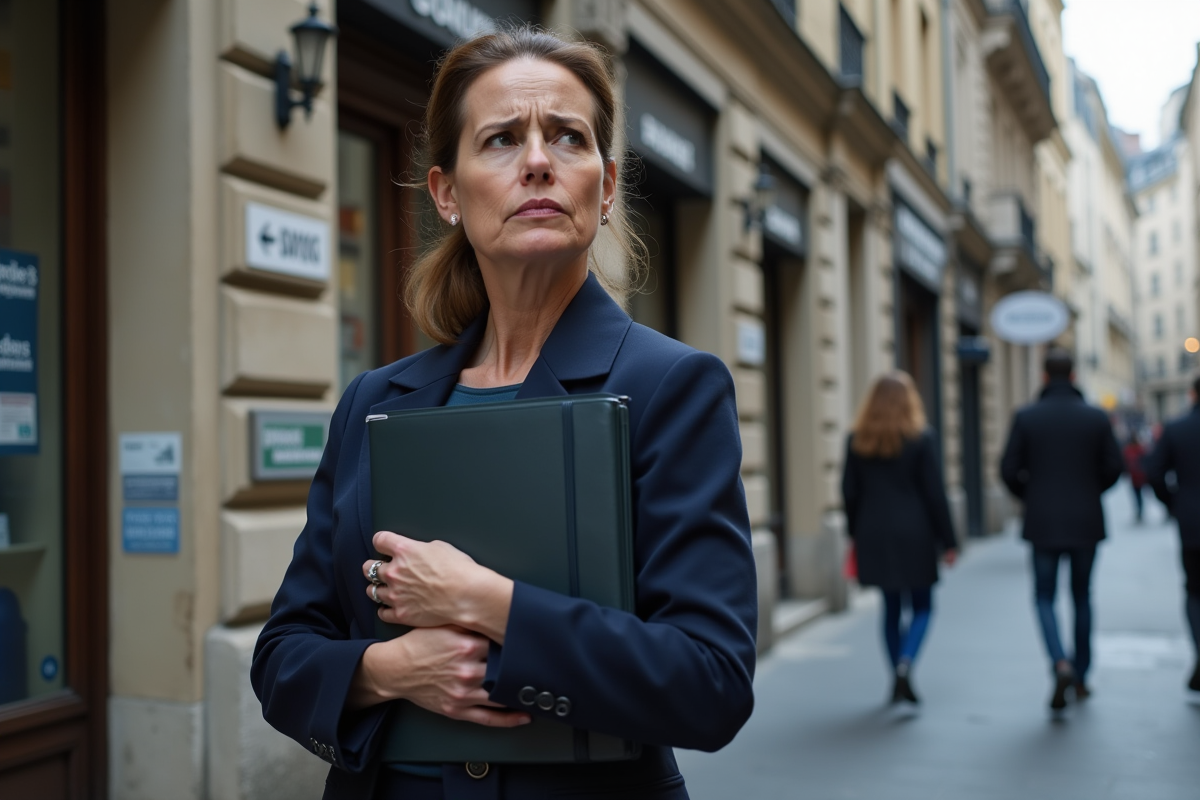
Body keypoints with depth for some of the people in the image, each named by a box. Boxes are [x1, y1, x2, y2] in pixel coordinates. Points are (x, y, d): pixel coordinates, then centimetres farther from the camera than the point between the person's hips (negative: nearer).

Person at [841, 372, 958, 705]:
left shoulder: (857, 440, 2)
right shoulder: (922, 437, -7)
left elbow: (849, 492, 5)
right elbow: (935, 493, -7)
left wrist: (856, 534, 16)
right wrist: (948, 540, -2)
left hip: (873, 536, 3)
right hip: (914, 533, -3)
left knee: (891, 608, 14)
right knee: (922, 606, 7)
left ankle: (899, 682, 18)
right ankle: (905, 665, -15)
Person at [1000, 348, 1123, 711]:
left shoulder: (1026, 417, -7)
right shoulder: (1097, 418, -3)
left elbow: (1009, 469, -7)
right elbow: (1113, 467, -1)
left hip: (1043, 524, -1)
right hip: (1086, 523, 2)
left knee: (1045, 597, 8)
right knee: (1082, 597, 15)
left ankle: (1060, 663, -15)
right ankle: (1080, 677, 23)